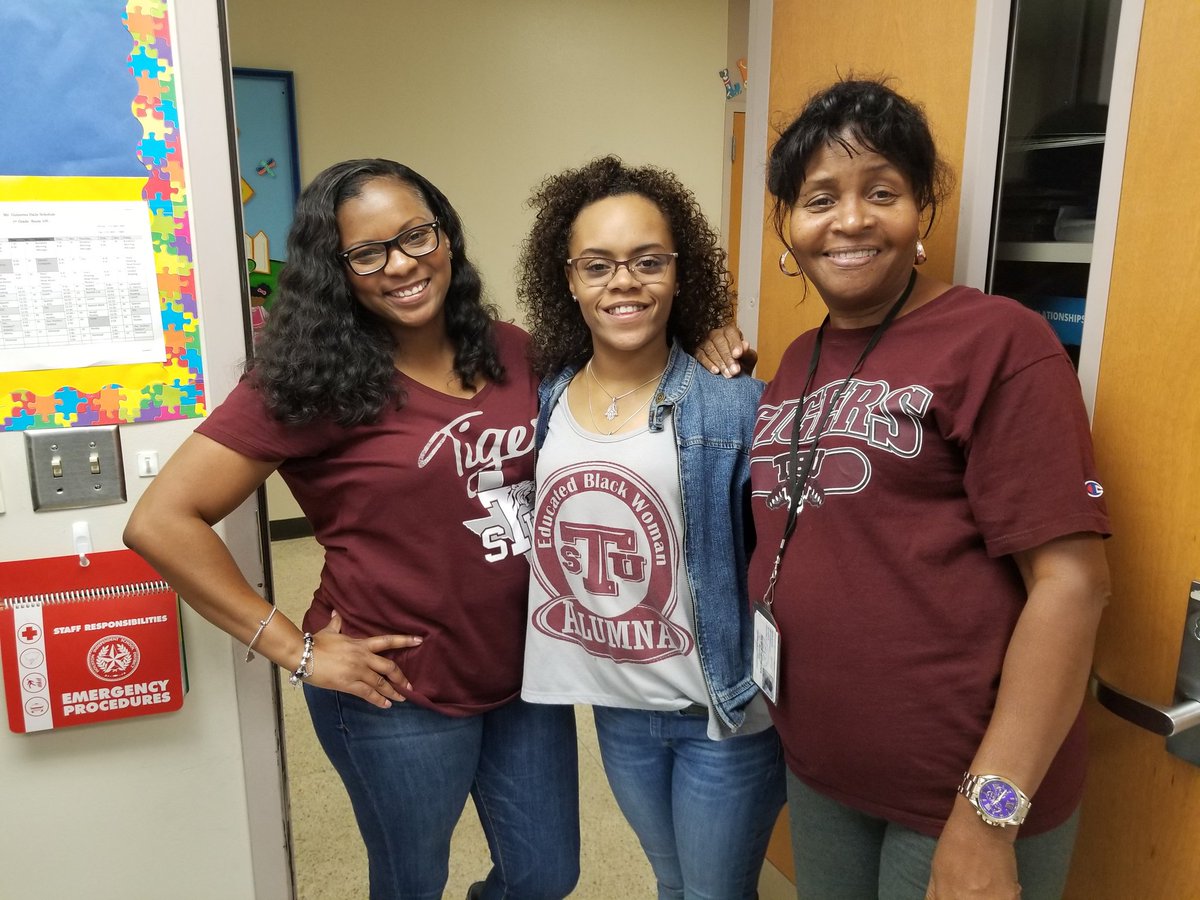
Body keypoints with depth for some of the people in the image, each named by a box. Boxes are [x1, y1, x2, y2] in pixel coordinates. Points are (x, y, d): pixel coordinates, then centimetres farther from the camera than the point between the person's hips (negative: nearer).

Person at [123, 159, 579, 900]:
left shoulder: (509, 351, -1)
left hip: (526, 674, 5)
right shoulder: (314, 383, -16)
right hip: (401, 698, -4)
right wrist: (295, 650, -17)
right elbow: (161, 521, -19)